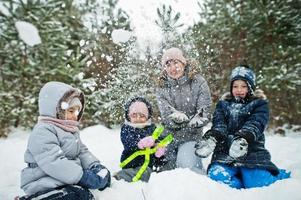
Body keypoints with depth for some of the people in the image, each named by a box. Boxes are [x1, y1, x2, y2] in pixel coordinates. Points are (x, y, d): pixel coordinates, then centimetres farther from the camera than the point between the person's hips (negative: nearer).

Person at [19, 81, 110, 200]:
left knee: (103, 174, 1)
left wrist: (95, 165, -5)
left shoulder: (71, 129, 15)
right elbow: (54, 163, -27)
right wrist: (83, 176, -28)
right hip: (46, 186, -9)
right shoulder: (42, 131, -17)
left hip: (67, 180, 9)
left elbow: (82, 152, 15)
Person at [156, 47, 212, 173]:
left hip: (192, 135, -3)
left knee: (186, 164, -23)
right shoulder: (162, 88, -1)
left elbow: (205, 113, -12)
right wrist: (176, 118, -34)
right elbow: (166, 115, -12)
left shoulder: (198, 82, -6)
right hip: (170, 135, 3)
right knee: (167, 169, 4)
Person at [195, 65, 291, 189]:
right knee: (217, 176, -26)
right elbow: (218, 124, -4)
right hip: (225, 153, 1)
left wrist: (242, 139, -36)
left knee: (258, 182, -21)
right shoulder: (223, 104, 14)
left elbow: (255, 124, -13)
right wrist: (212, 138, -28)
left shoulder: (259, 104, 7)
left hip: (252, 152, -1)